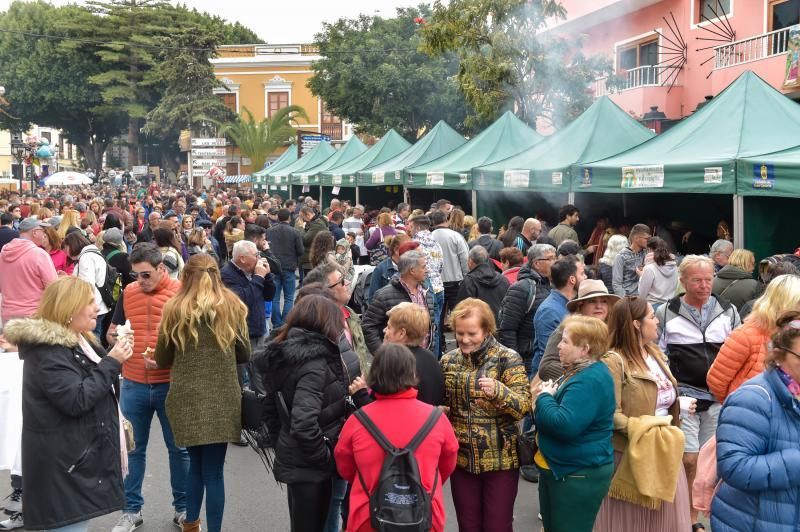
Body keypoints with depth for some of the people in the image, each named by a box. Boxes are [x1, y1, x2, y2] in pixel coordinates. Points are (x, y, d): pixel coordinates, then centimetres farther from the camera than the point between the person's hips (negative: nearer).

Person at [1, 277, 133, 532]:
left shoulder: (75, 342, 13)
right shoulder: (47, 351, -19)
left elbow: (96, 384, 26)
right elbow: (77, 400, -25)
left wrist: (114, 356, 10)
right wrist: (112, 363, -20)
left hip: (81, 455, 10)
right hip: (64, 462, -10)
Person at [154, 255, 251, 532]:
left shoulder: (175, 309, -1)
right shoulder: (232, 306, 1)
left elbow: (162, 360, 7)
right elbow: (244, 355, 9)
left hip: (186, 398, 1)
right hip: (222, 399, -1)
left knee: (196, 463, 19)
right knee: (213, 469, 4)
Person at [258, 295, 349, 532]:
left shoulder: (283, 355, 4)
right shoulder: (315, 363, -23)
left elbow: (271, 407, 13)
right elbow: (303, 423, -31)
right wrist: (325, 457, -18)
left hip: (291, 457, 9)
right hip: (309, 466, -9)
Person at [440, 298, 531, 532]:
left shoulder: (507, 359, -9)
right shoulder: (448, 361, 4)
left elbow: (525, 405, -15)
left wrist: (498, 390, -32)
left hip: (500, 459, -4)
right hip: (461, 457, 4)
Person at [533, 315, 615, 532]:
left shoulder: (591, 380, -24)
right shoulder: (578, 372, 11)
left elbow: (564, 425, -32)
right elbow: (554, 416, 20)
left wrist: (544, 398, -16)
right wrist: (546, 396, 0)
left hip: (579, 475, -11)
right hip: (558, 468, 11)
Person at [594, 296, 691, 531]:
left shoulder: (655, 353, 11)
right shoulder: (614, 360, -16)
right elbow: (612, 414, -22)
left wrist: (669, 433, 7)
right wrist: (646, 432, -24)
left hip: (662, 454, 8)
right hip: (631, 457, -7)